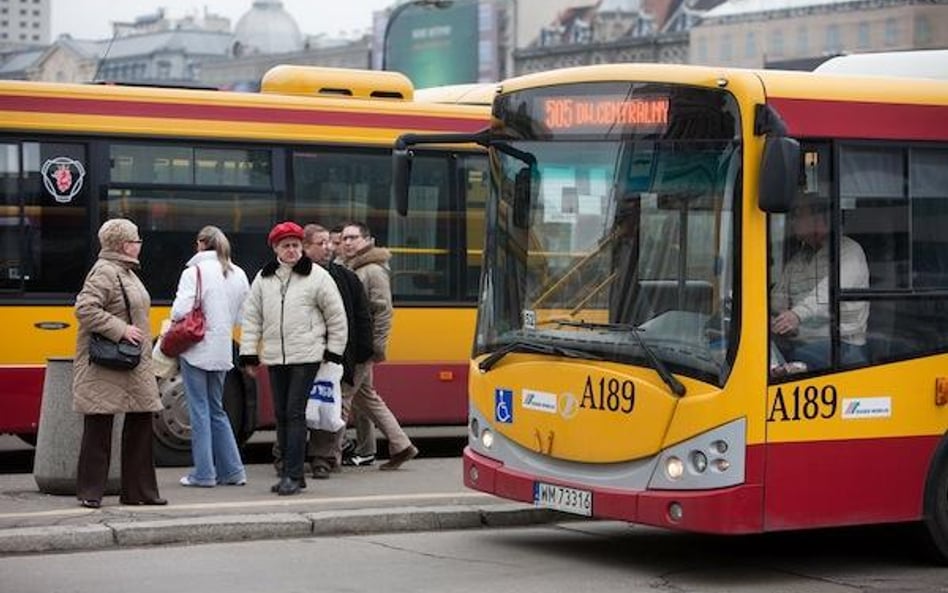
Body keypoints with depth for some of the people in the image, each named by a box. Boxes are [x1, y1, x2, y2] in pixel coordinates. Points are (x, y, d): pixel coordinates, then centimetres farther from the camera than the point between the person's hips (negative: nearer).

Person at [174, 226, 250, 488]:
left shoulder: (195, 272, -11)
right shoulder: (238, 275, 7)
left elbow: (181, 311, -18)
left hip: (196, 349, -6)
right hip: (222, 351, 6)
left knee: (200, 410, 0)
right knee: (217, 410, 16)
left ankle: (204, 474, 2)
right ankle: (232, 471, 14)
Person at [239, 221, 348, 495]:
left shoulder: (317, 277, -3)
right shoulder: (263, 278, 7)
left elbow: (336, 316, 2)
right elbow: (251, 316, 9)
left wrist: (334, 351, 3)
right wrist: (249, 354, 4)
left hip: (306, 357, -5)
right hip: (274, 358, 5)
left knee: (295, 413, -9)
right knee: (281, 415, 8)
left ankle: (293, 475, -9)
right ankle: (290, 473, 17)